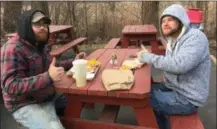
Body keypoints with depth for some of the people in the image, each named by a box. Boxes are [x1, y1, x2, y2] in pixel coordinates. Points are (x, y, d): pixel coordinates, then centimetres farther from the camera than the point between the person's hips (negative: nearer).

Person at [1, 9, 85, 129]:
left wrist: (73, 61, 9)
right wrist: (48, 77, -37)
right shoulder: (13, 49, -20)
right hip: (26, 105, -8)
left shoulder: (39, 45, 7)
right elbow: (11, 86, -27)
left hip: (50, 97, 9)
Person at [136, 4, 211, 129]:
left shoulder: (196, 37, -21)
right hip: (172, 87, 8)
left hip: (187, 98, -8)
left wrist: (148, 57, -26)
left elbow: (179, 64, -36)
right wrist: (148, 56, -7)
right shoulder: (173, 40, 6)